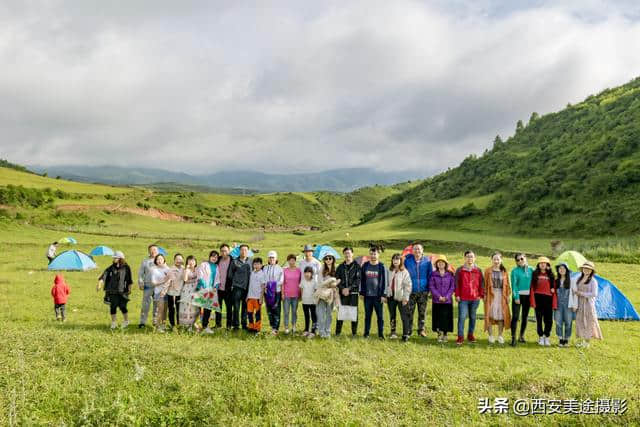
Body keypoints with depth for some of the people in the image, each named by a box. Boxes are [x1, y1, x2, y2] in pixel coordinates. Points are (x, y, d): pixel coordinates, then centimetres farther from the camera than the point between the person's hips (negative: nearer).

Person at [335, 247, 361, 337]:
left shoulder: (356, 266, 3)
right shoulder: (340, 267, 12)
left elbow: (358, 280, -6)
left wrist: (349, 288, -13)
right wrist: (342, 288, -9)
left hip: (353, 293, -2)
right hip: (343, 292, 2)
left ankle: (354, 332, 8)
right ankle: (338, 332, 6)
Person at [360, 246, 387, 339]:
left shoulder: (381, 266, -1)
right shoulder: (365, 265, 5)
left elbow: (384, 281, -2)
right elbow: (362, 280, 10)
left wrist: (383, 295, -7)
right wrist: (361, 292, 6)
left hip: (378, 295, -2)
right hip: (367, 295, 2)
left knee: (380, 315, 1)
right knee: (367, 315, 9)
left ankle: (381, 334, 9)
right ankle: (366, 333, 17)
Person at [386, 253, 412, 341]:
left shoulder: (404, 272, -7)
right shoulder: (389, 271, 6)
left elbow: (408, 285, -9)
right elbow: (386, 283, 10)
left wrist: (405, 298, -12)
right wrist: (385, 295, 6)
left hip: (401, 297, -4)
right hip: (391, 296, 4)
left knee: (404, 316, -4)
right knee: (392, 316, 13)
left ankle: (406, 334, 1)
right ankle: (393, 332, 24)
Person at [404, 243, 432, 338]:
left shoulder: (427, 261, 1)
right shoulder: (407, 260, -1)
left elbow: (430, 275, 7)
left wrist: (429, 289, 3)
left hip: (423, 291, 1)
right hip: (411, 291, -1)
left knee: (422, 312, 9)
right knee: (409, 312, 2)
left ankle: (421, 329, 20)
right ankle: (408, 330, 13)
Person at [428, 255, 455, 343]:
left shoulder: (450, 274, 3)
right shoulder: (433, 275, 2)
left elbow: (452, 287, 0)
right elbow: (431, 287, -3)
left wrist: (446, 297, -11)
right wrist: (439, 296, -11)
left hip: (447, 300, 0)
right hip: (436, 301, 0)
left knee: (446, 317, 0)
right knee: (438, 318, 2)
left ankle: (445, 334, 11)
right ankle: (439, 334, 13)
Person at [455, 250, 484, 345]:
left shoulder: (478, 270, 7)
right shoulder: (460, 270, 3)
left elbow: (481, 283, 9)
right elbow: (457, 283, 2)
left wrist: (481, 295, 2)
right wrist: (457, 295, -4)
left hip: (475, 298, 2)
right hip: (463, 298, -2)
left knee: (472, 317, 11)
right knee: (462, 317, -7)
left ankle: (470, 335, 23)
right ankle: (460, 337, -5)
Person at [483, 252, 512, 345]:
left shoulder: (504, 271, 8)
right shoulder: (488, 271, 4)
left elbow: (507, 284, 7)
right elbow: (485, 284, 1)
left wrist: (508, 295, 2)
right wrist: (485, 295, -5)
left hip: (501, 295, 1)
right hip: (491, 295, -1)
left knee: (501, 315, 2)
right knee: (490, 315, -2)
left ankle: (500, 336, 12)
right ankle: (491, 336, 6)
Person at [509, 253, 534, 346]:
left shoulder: (530, 270, 6)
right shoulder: (515, 271, -3)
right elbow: (514, 285, -7)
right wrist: (516, 297, -14)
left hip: (527, 296, 4)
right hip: (518, 295, -4)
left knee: (525, 317, 10)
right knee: (515, 316, -9)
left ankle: (521, 336, 21)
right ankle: (513, 338, -10)